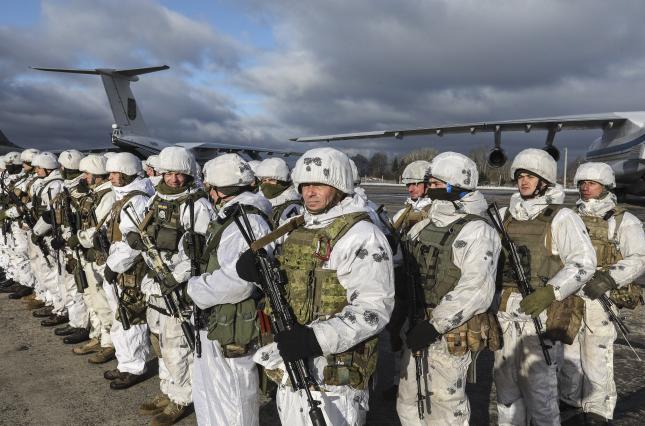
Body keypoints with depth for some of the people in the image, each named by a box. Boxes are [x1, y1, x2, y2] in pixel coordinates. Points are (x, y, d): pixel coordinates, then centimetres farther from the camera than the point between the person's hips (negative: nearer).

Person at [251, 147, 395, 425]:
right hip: (289, 366, 8)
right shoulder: (300, 231, 11)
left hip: (333, 374, -8)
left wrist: (314, 339, -29)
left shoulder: (361, 236, -15)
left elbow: (374, 309, -21)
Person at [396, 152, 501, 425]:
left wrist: (435, 325, -23)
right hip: (417, 328, 8)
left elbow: (476, 289, -23)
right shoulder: (424, 226, 10)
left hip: (452, 335, -7)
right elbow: (406, 271, 17)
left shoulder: (477, 231, -14)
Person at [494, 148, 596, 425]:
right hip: (507, 311, 6)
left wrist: (549, 292, -19)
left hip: (543, 314, -5)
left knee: (538, 385, -2)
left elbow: (584, 262, -9)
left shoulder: (561, 218, -5)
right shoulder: (504, 216, 11)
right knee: (505, 382, 15)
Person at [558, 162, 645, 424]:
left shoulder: (623, 221, -2)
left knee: (597, 358, 0)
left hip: (600, 300, -4)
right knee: (567, 354, 15)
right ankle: (568, 400, 33)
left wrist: (609, 278, -22)